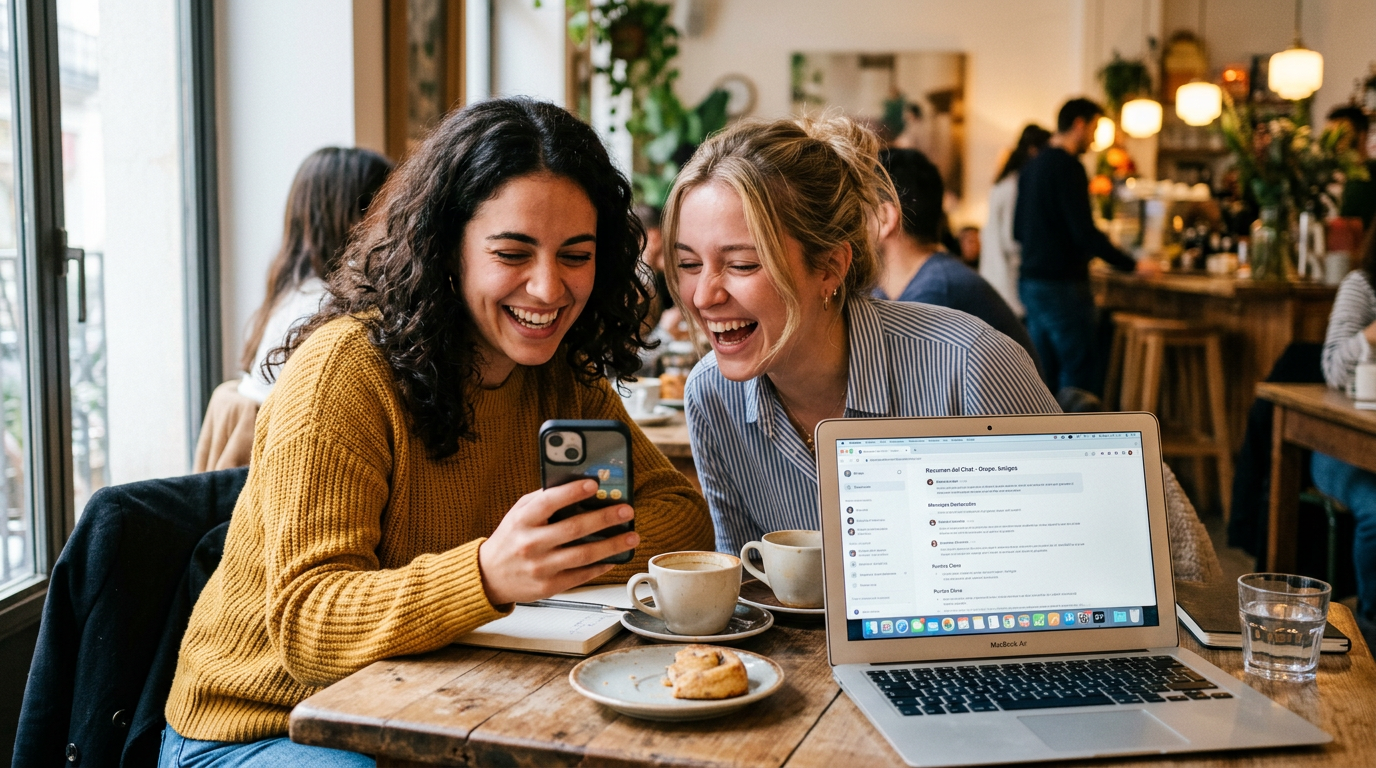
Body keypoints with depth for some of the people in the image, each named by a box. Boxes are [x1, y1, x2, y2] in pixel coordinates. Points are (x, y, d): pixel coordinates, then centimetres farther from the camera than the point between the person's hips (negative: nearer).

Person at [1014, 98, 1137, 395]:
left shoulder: (1032, 166, 14)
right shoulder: (1068, 167, -13)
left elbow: (1018, 231, 20)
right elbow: (1086, 233, -19)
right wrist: (1132, 265, -12)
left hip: (1031, 281, 9)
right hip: (1061, 284, -9)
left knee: (1044, 372, 12)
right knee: (1078, 373, -5)